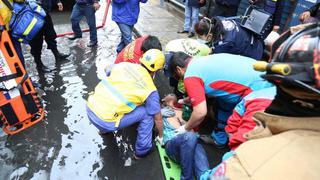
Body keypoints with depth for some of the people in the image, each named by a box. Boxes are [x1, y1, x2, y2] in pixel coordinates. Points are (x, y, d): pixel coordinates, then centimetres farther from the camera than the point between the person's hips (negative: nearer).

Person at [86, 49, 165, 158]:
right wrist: (161, 136, 21)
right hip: (105, 121, -6)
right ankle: (142, 150, 20)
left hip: (90, 108, 6)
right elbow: (157, 118, 3)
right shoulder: (150, 89, -6)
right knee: (147, 113, 5)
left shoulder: (123, 64, 5)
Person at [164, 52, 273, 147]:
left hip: (258, 89, -10)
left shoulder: (190, 76, -10)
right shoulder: (203, 61, 17)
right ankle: (219, 138, 33)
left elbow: (200, 112, -13)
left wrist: (185, 129, 6)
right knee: (223, 101, 24)